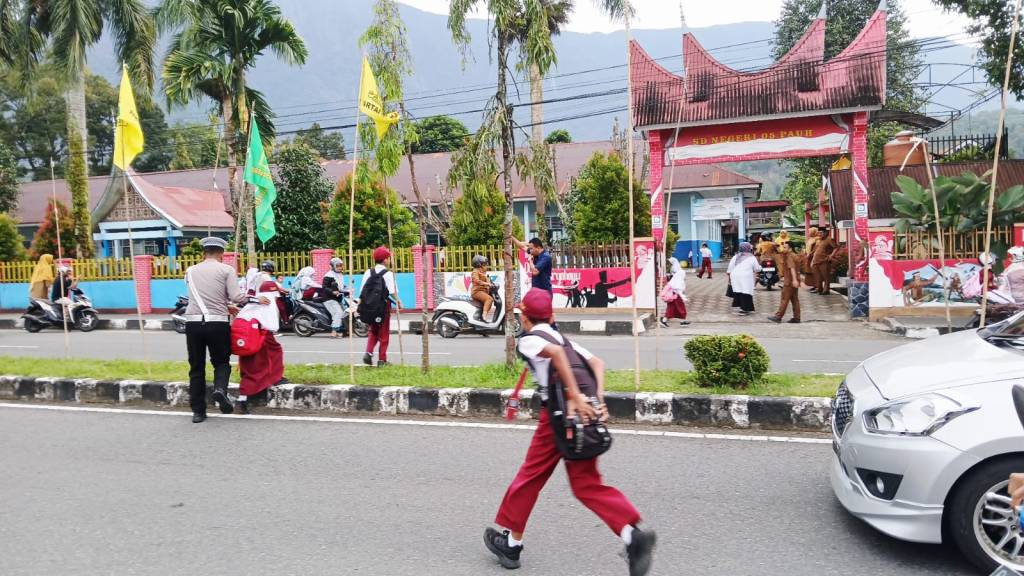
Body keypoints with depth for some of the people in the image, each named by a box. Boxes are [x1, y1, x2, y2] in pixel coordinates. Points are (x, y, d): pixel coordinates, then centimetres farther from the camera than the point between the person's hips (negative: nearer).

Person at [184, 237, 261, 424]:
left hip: (193, 322, 3)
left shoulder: (191, 271, 14)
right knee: (221, 362, 15)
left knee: (196, 366, 10)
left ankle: (198, 411, 12)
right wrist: (256, 299, 8)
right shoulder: (226, 270, 3)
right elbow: (236, 297, -7)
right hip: (217, 323, -2)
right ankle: (220, 389, -13)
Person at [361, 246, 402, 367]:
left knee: (373, 331, 20)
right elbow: (392, 291, -17)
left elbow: (363, 290, 1)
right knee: (384, 333, 8)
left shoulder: (368, 272, 3)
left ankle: (368, 353, 1)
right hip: (383, 305, -4)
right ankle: (382, 359, 9)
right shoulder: (388, 274, -10)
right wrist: (398, 301, -4)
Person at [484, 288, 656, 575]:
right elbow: (597, 363, 12)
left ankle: (512, 542, 26)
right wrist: (599, 400, 2)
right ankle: (633, 534, -11)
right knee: (586, 485, 7)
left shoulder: (528, 340, -1)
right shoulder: (563, 338, 22)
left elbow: (555, 352, -22)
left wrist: (575, 397, -24)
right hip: (584, 415, 7)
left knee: (530, 477, 11)